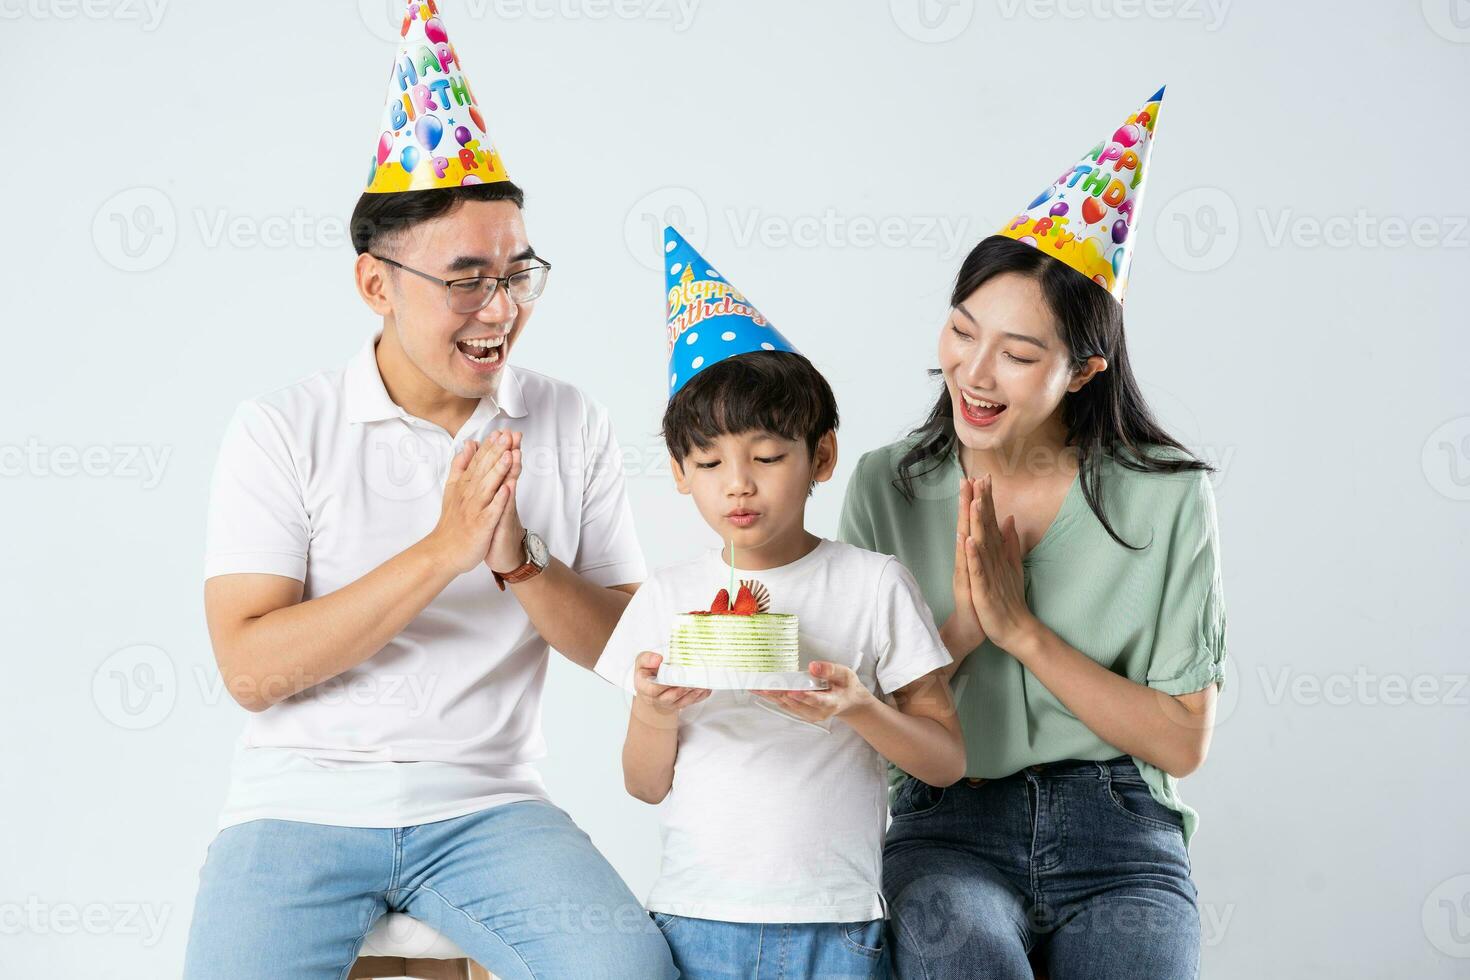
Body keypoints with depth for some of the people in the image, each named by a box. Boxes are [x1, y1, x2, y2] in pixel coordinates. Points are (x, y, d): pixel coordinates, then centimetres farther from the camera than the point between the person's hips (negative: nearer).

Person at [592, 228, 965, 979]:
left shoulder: (873, 586, -1)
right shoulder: (669, 595, 5)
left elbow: (947, 761, 0)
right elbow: (646, 786, 8)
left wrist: (859, 707, -17)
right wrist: (653, 715, -13)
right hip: (694, 918, 2)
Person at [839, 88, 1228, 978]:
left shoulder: (1168, 495, -1)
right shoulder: (888, 488, 4)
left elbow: (1182, 743, -2)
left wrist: (1024, 632, -11)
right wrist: (960, 631, -11)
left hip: (1116, 835, 0)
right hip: (947, 832, 0)